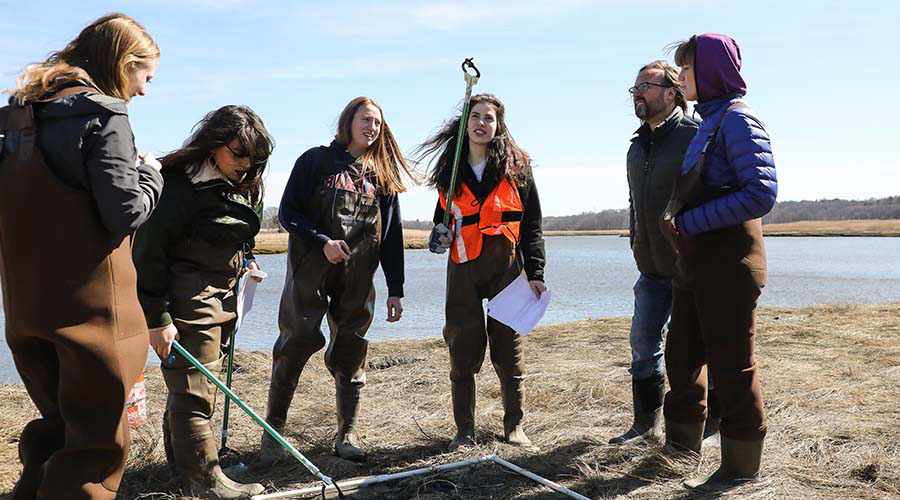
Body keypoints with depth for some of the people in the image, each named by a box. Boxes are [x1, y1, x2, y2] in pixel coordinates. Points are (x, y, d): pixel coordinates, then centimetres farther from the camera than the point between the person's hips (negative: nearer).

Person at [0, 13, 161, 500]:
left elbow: (40, 200, 14)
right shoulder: (104, 115, -11)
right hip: (89, 307, -8)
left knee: (57, 422, 22)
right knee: (97, 441, 3)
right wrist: (150, 174, 2)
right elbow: (126, 212, -17)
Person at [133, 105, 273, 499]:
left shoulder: (243, 187, 11)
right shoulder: (179, 184, -17)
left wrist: (246, 260, 9)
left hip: (222, 296, 9)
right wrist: (157, 318, -18)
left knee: (192, 382, 17)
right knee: (194, 389, -4)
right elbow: (149, 252, -17)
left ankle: (180, 464, 31)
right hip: (187, 300, -9)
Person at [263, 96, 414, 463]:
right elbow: (288, 212, -1)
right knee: (296, 343, -4)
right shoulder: (316, 161, 4)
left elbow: (392, 235, 11)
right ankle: (272, 430, 11)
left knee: (351, 352, 5)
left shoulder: (384, 175, 13)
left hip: (357, 279, 3)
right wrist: (322, 242, -16)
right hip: (310, 272, -3)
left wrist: (395, 288, 6)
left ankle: (347, 434, 17)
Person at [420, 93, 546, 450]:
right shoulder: (450, 169, 12)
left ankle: (514, 425, 19)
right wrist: (440, 233, 1)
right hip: (463, 267, 2)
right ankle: (464, 430, 12)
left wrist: (535, 273, -3)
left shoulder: (517, 166, 4)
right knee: (463, 347, 0)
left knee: (508, 344, 2)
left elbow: (532, 225, 4)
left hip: (506, 266, -2)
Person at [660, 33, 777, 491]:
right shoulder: (708, 122, 14)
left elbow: (762, 193, -22)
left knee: (731, 365, 2)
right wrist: (677, 222, 5)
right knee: (681, 355, 16)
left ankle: (741, 465, 17)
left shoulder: (737, 119, -12)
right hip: (695, 264, 9)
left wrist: (690, 222, -20)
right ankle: (682, 443, 32)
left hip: (727, 264, -9)